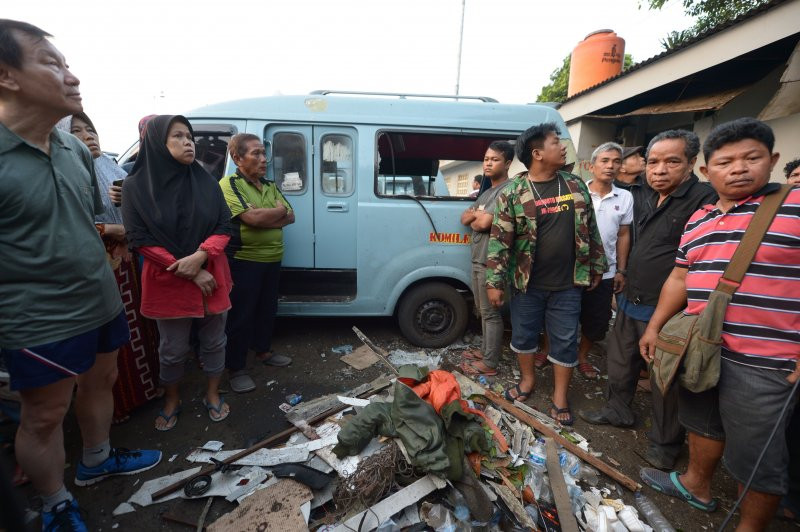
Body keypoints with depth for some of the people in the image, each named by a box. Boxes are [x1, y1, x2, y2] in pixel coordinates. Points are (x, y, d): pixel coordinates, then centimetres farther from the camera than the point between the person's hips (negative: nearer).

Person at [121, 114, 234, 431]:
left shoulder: (206, 182, 1)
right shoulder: (136, 185, -5)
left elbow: (224, 226, -2)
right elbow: (139, 239, -9)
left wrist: (200, 256, -20)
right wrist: (189, 273, -16)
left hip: (211, 277, 2)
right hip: (167, 282, -2)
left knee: (214, 341, 12)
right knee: (173, 349, 12)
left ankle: (212, 395, 34)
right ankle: (171, 400, 37)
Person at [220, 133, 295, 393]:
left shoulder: (270, 186, 12)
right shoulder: (229, 185, -10)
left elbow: (290, 216, 3)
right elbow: (253, 218, -24)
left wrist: (265, 218, -14)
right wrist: (279, 210, -7)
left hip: (272, 260, 7)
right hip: (243, 261, -7)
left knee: (267, 309, 18)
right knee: (241, 314, 3)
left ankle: (263, 351, 38)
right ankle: (235, 369, 17)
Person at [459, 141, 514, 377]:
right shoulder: (487, 191, 17)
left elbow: (483, 223, -23)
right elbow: (464, 218, 12)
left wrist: (474, 220, -1)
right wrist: (477, 214, -8)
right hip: (478, 259, 10)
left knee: (491, 312, -1)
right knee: (483, 309, 19)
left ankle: (489, 363, 11)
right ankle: (485, 350, 34)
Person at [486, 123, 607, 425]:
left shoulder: (576, 186, 4)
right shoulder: (512, 193, -9)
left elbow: (590, 230, 11)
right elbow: (499, 240, -11)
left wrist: (596, 268, 12)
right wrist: (494, 282, -13)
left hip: (568, 284, 3)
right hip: (527, 284, -2)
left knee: (565, 340, 10)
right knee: (523, 334, 14)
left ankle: (560, 397, 30)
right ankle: (527, 379, 40)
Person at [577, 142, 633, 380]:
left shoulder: (625, 198, 4)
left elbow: (623, 236, 9)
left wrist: (621, 271, 6)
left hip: (604, 273, 3)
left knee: (597, 321, 13)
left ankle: (582, 356, 34)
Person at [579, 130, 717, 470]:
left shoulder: (704, 200, -16)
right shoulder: (653, 200, 11)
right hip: (630, 303, 8)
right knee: (619, 362, 20)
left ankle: (665, 442, 29)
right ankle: (618, 411, 41)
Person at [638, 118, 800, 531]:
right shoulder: (698, 222, 9)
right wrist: (654, 326, 13)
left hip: (763, 362, -6)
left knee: (756, 455, 10)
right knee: (702, 424, 24)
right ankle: (696, 485, 46)